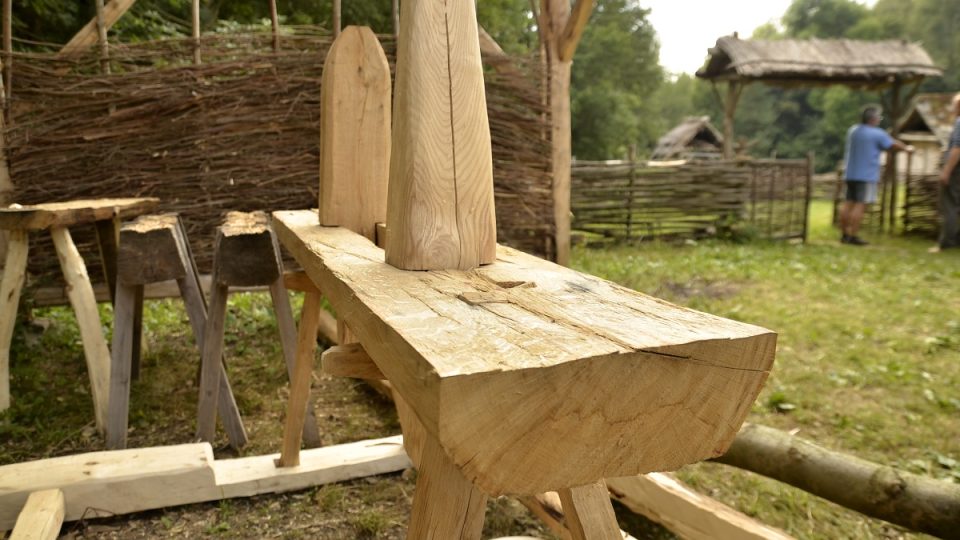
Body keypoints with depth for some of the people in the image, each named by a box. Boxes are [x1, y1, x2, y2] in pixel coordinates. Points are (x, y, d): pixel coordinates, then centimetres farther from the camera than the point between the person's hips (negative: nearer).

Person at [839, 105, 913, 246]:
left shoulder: (853, 130, 10)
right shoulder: (877, 134, -8)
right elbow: (894, 144, 8)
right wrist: (907, 148, 27)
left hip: (850, 174, 7)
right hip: (867, 175, -7)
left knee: (848, 203, 7)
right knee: (860, 205, -7)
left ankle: (844, 234, 9)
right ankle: (853, 236, -9)